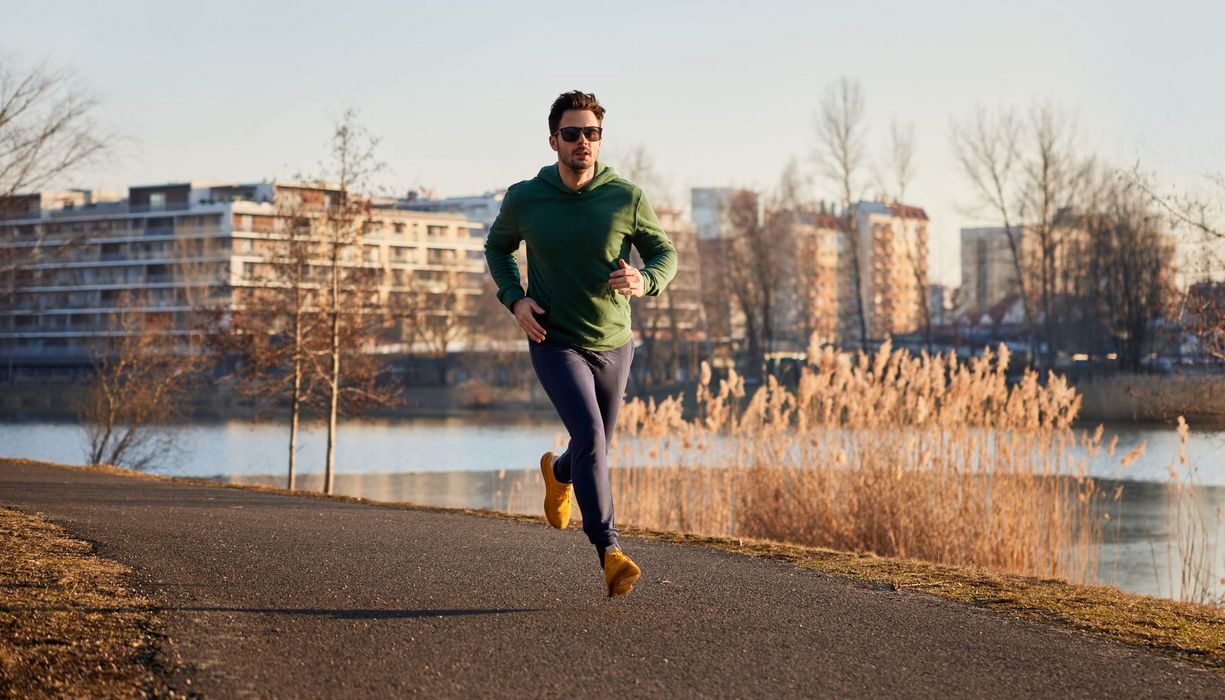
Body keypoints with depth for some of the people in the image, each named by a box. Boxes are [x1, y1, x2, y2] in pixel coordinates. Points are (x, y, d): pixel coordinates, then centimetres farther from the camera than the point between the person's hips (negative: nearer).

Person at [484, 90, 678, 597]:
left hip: (613, 345, 2)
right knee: (589, 436, -22)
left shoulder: (626, 198, -10)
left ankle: (558, 472, 55)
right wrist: (514, 298, -6)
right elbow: (498, 246, 11)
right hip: (555, 343, -2)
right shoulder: (524, 199, -9)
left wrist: (644, 281, -23)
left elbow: (665, 254, 1)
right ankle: (609, 552, -21)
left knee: (597, 448, 18)